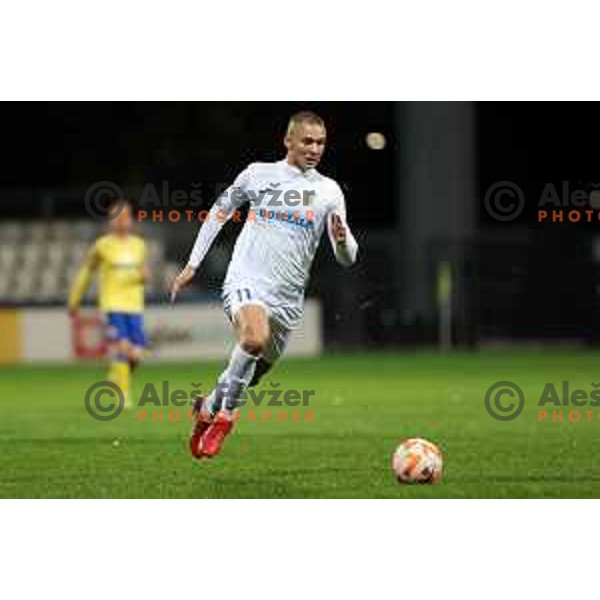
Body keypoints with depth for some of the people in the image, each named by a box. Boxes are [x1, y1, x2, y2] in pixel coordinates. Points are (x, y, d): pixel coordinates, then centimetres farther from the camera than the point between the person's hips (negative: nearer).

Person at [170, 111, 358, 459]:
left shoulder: (329, 191, 6)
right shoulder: (259, 174, 4)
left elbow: (347, 259, 3)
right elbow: (220, 212, 18)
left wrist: (342, 239, -21)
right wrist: (192, 265, 15)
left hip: (288, 297, 3)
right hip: (246, 281, -3)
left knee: (251, 375, 11)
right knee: (255, 337, -33)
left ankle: (209, 407, 41)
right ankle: (225, 413, -16)